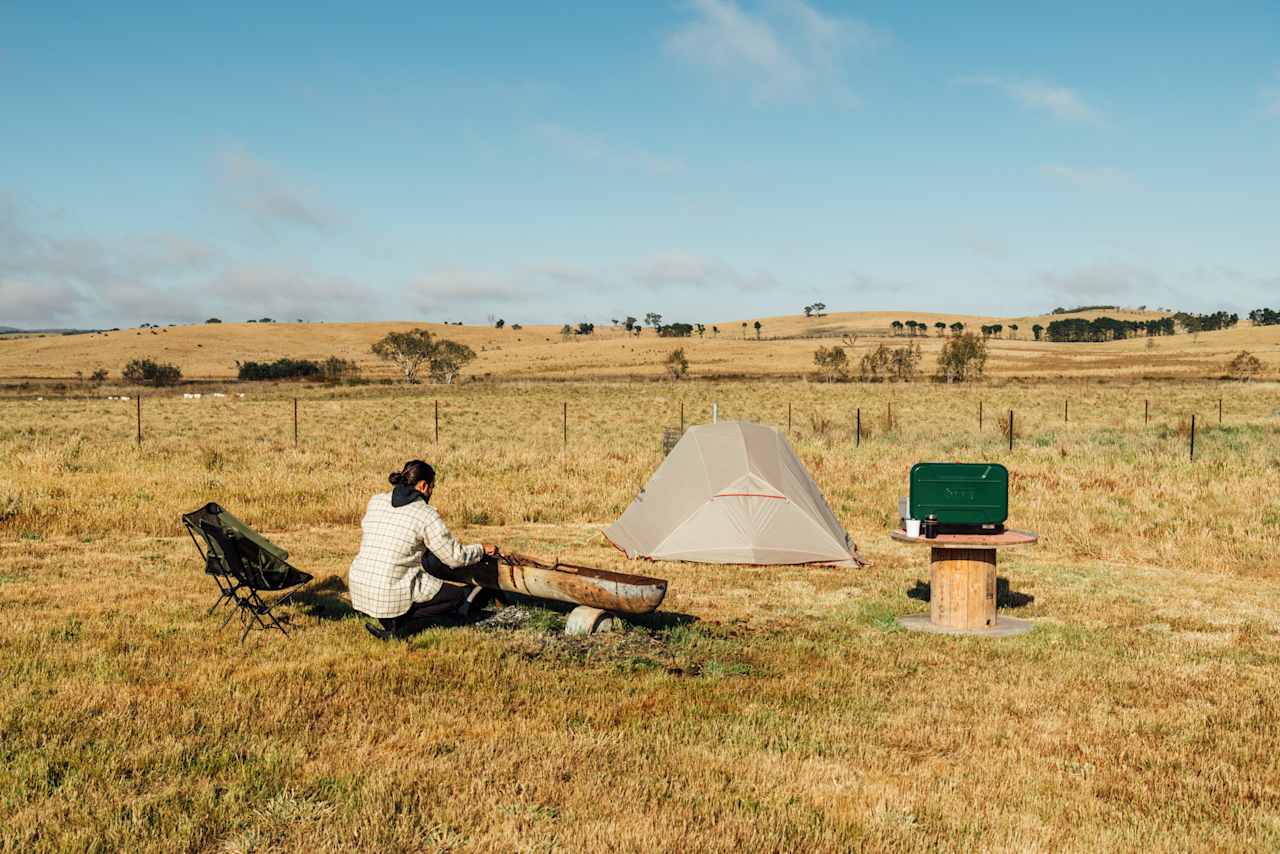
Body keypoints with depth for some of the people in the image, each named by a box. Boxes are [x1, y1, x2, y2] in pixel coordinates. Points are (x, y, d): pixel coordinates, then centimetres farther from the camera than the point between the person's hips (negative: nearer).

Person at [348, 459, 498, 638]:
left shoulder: (376, 501, 7)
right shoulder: (426, 515, -9)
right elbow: (455, 558, -5)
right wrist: (482, 550, 14)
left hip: (358, 587, 6)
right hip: (392, 594, -6)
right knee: (460, 596, 10)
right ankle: (398, 623, -3)